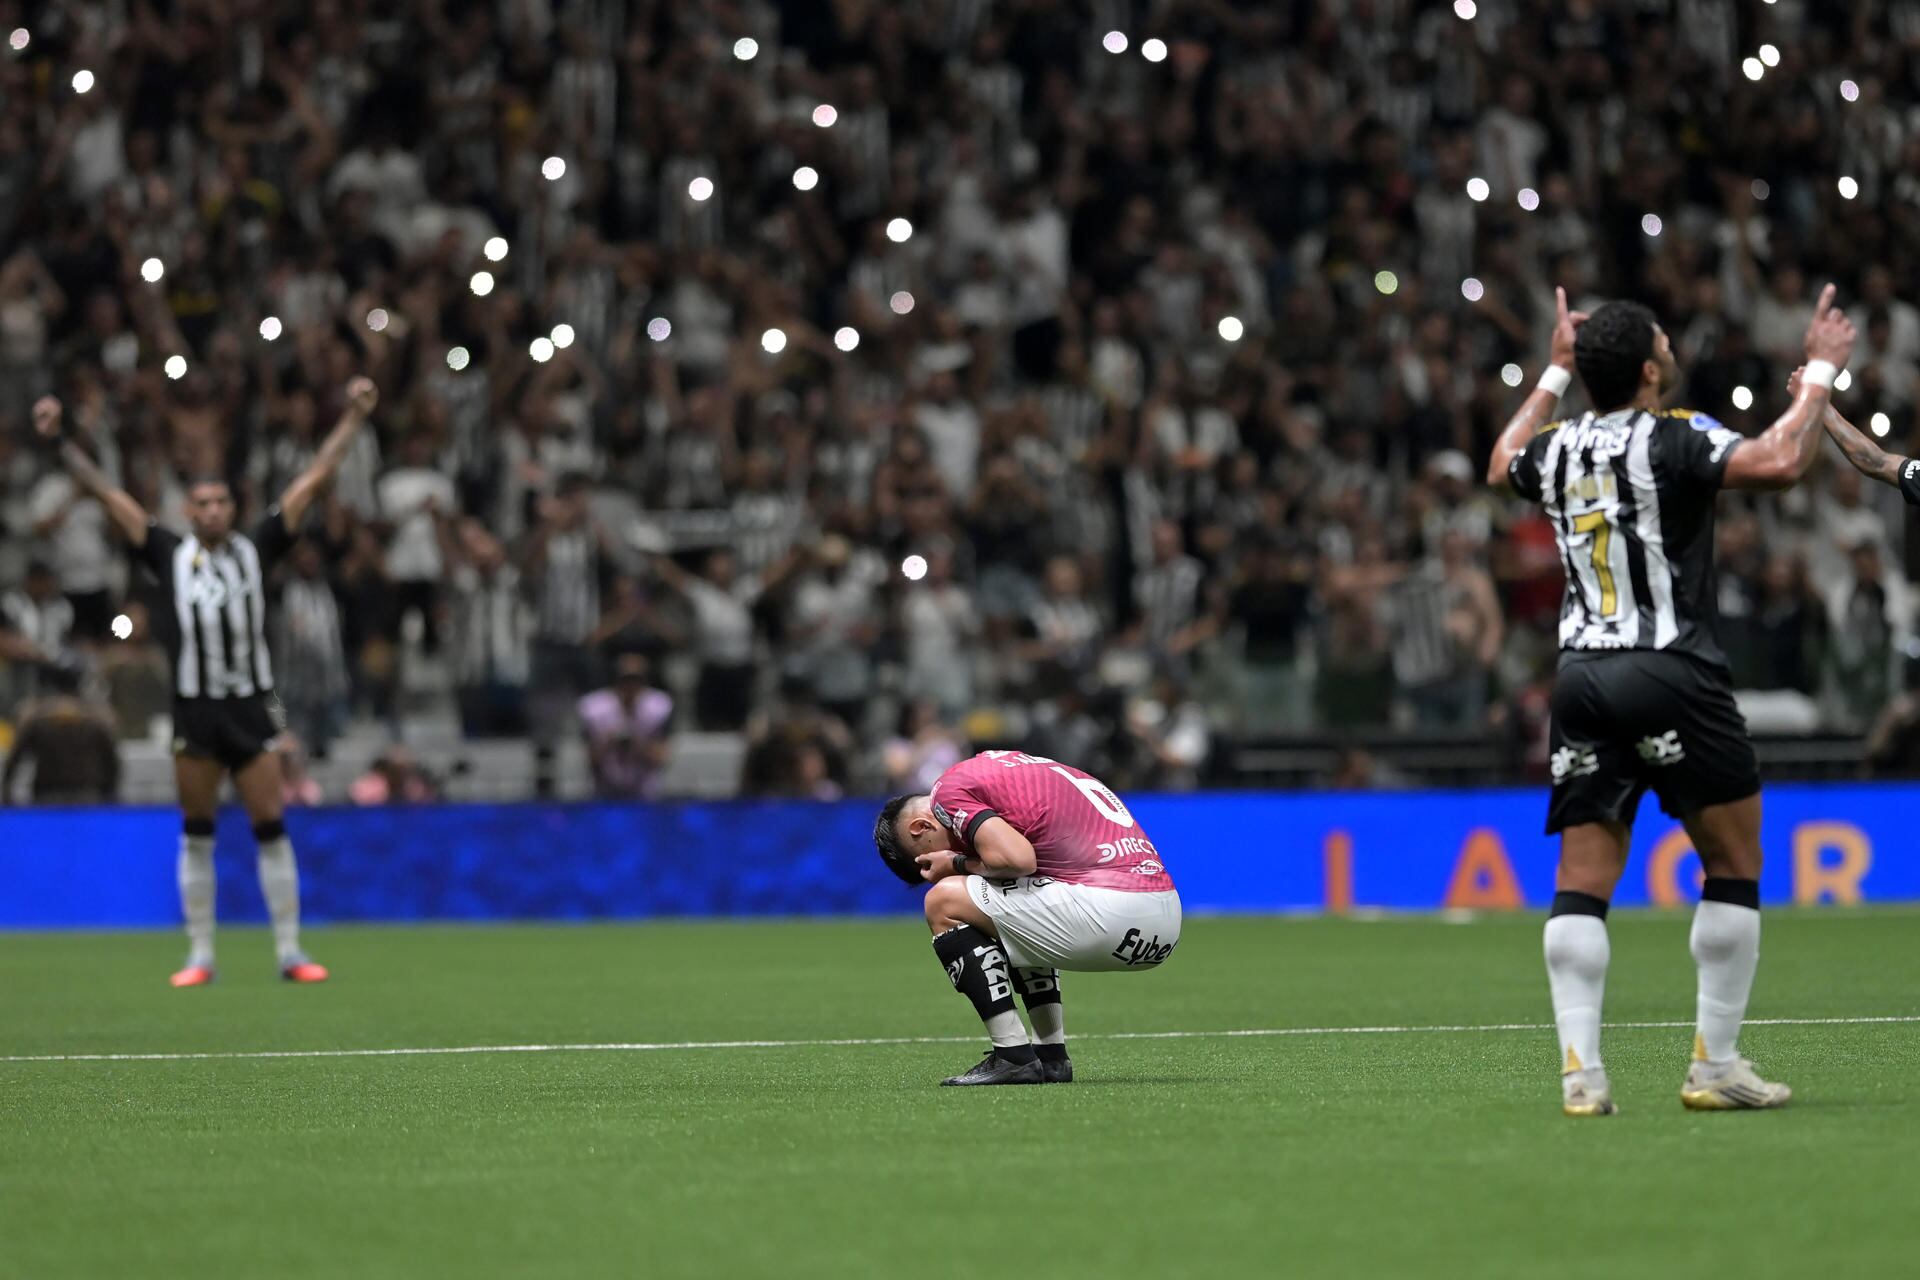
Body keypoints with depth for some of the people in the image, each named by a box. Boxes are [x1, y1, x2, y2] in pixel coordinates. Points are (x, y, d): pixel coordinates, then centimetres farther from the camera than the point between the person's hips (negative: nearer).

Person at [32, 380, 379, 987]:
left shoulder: (255, 549, 7)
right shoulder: (170, 556, 6)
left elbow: (313, 479, 8)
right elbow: (106, 492, 7)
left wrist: (353, 417, 7)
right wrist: (59, 440, 4)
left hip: (252, 707, 0)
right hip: (193, 710, 0)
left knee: (271, 829, 0)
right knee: (196, 834, 5)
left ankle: (289, 953, 5)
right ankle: (200, 957, 11)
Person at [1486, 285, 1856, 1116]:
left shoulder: (1559, 447, 10)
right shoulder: (1672, 439, -9)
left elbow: (1503, 465, 34)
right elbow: (1780, 463, -22)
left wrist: (1555, 373, 42)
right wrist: (1820, 369, -8)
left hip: (1581, 675, 6)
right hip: (1668, 672, -6)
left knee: (1583, 878, 3)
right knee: (1736, 863, 5)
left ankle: (1581, 1070, -8)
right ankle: (1715, 1067, 1)